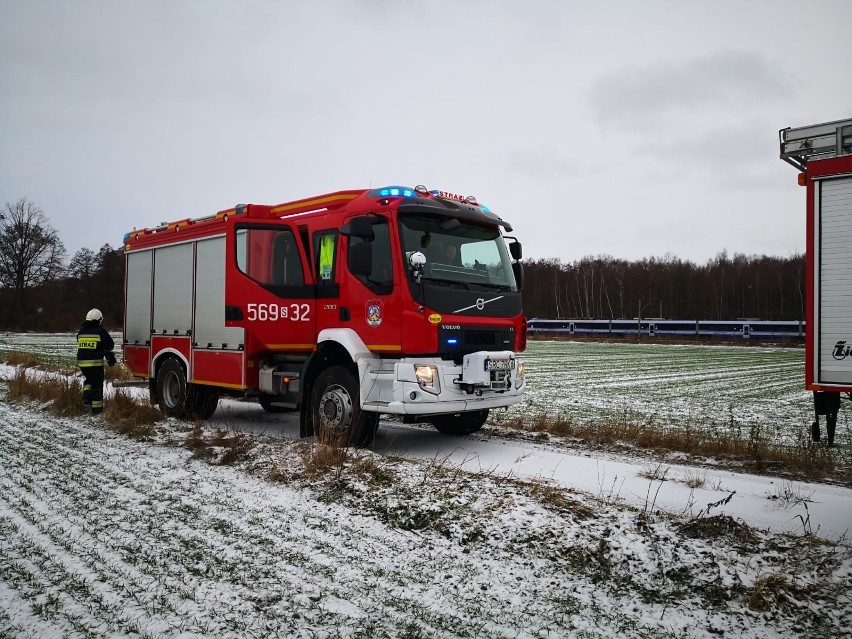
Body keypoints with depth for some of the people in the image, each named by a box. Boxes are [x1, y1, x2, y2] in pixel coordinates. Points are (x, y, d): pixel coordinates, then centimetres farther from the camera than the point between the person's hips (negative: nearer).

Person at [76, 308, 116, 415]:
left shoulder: (81, 331, 9)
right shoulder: (101, 331, -8)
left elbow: (80, 346, 21)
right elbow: (109, 346, -1)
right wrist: (111, 358, 16)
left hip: (82, 362, 5)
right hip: (96, 362, -5)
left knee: (88, 379, 27)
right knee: (97, 384, 3)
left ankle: (86, 398, 11)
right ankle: (96, 407, 5)